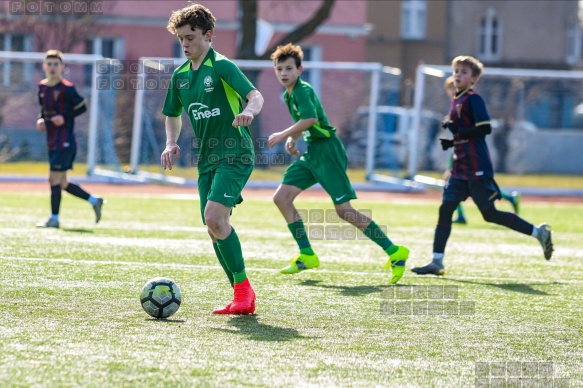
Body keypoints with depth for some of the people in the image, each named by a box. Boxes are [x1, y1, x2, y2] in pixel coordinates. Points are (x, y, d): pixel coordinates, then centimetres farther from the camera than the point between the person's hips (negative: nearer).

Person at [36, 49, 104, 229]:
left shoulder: (67, 89, -12)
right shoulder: (42, 87, 9)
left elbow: (82, 106, -8)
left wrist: (65, 118, -18)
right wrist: (41, 120, 2)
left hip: (65, 142, -8)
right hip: (52, 142, 8)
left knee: (54, 178, -8)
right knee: (62, 183, 10)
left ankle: (54, 219, 1)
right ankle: (94, 201, 22)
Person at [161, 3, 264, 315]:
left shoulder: (221, 66, -11)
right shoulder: (180, 75, 11)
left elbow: (255, 95, -22)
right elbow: (173, 115, 24)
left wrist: (248, 111, -44)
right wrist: (171, 144, 6)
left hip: (235, 154, -8)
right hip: (207, 158, 8)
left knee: (215, 216, -24)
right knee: (214, 229, 4)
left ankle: (243, 287, -14)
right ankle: (242, 298, 13)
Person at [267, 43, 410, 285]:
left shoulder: (303, 90, -14)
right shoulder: (288, 95, 14)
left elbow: (311, 118, -33)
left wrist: (284, 135, -26)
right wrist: (292, 138, 11)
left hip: (327, 151, -9)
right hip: (311, 153, 9)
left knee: (344, 211, -12)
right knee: (282, 197, 1)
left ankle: (394, 252, -7)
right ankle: (307, 255, 8)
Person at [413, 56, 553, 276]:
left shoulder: (473, 100, -10)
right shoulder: (455, 102, 16)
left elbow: (485, 128, -19)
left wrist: (458, 131, -21)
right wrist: (452, 141, 9)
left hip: (477, 168, -8)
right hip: (460, 167, 9)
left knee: (490, 214, -4)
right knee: (445, 209, 0)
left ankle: (538, 232, 8)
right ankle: (437, 262, 1)